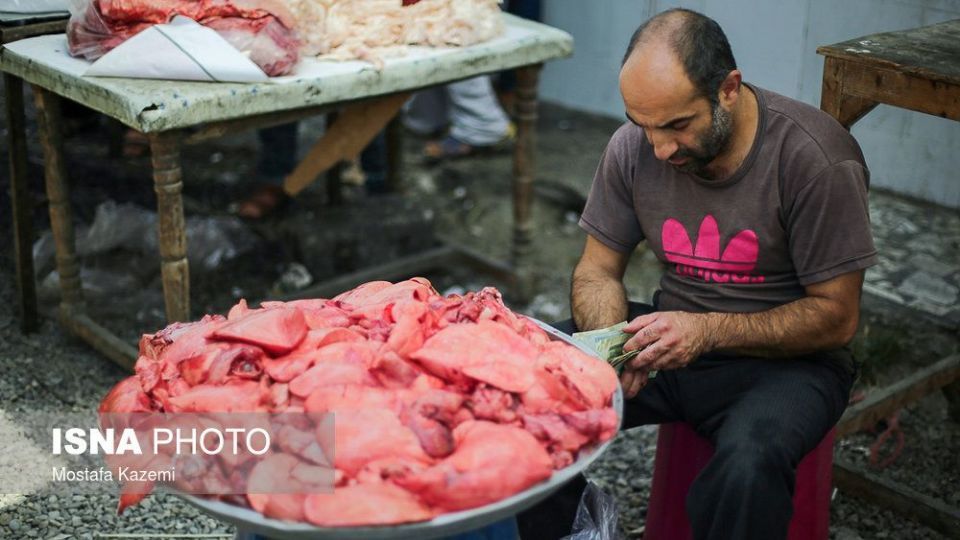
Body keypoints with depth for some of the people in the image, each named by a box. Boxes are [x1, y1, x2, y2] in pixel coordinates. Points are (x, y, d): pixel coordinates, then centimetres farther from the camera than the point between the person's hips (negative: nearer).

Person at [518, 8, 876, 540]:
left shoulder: (817, 160, -19)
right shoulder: (633, 146, -6)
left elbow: (836, 317, -14)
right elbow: (597, 271, 4)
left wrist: (710, 331, -27)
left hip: (784, 356, -4)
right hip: (672, 333, 4)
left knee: (748, 463, -37)